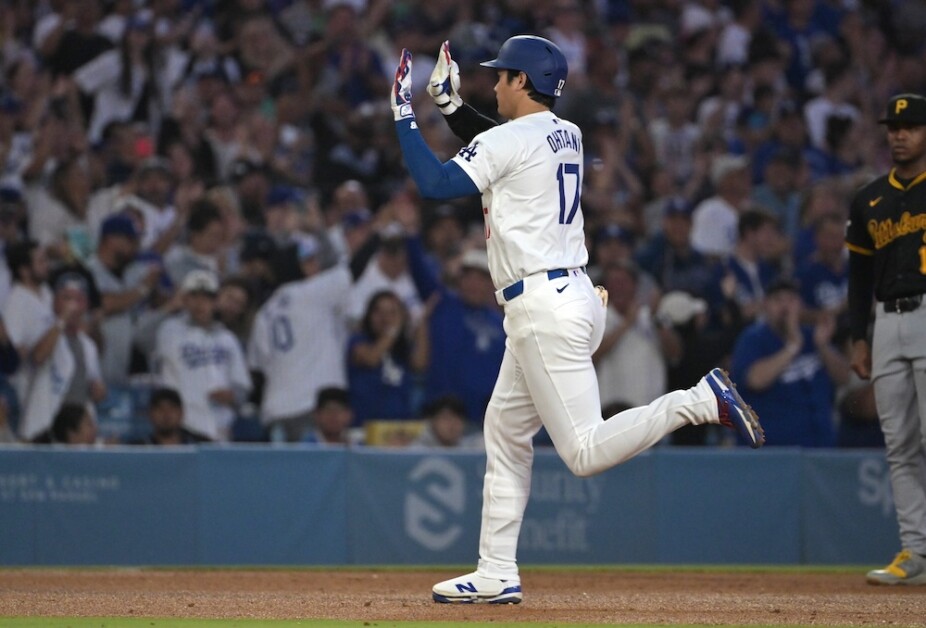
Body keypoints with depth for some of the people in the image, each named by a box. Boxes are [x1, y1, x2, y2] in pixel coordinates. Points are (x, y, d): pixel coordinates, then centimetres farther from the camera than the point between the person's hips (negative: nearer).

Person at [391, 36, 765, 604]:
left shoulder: (510, 142, -12)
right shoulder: (567, 137, 13)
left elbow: (435, 184, -13)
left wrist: (405, 116, -3)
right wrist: (451, 105, 26)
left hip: (545, 307, -10)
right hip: (568, 297, 10)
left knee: (585, 450, -13)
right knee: (505, 430, 16)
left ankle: (701, 401, -22)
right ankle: (497, 574, 17)